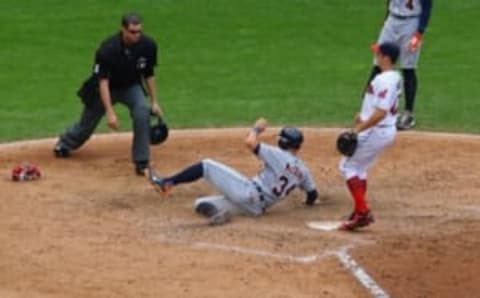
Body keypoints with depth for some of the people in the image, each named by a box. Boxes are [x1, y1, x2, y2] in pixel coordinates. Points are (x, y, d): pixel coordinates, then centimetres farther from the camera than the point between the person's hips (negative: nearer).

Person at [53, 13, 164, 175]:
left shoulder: (147, 45, -22)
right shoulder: (108, 49, -34)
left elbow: (149, 75, -5)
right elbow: (103, 82, -33)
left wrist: (154, 102, -3)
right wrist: (110, 112, -40)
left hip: (131, 87, 2)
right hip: (107, 89, -2)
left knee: (142, 113, -27)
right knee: (86, 125, 15)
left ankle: (142, 163, -15)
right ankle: (65, 143, 51)